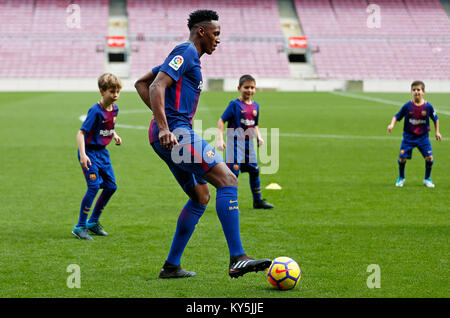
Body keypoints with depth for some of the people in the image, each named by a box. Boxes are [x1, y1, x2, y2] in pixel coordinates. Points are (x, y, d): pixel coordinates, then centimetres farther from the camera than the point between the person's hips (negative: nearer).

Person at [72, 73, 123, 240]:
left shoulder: (114, 109, 3)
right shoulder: (95, 111, -20)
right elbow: (81, 133, -24)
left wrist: (115, 136, 6)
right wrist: (82, 155, -34)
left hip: (102, 152, 8)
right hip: (89, 152, -8)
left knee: (111, 186, 8)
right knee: (94, 186, -18)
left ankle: (93, 222, 23)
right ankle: (80, 227, -9)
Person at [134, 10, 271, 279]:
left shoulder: (189, 57, 25)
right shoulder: (186, 52, -6)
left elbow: (141, 83, 31)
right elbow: (157, 86, -19)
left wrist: (161, 115, 20)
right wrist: (164, 127, -28)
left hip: (172, 134, 11)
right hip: (176, 132, -11)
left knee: (201, 196, 15)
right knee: (228, 181, -16)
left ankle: (171, 266, 16)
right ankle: (237, 259, -24)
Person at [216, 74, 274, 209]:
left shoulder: (255, 106, 10)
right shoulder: (235, 104, -10)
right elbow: (222, 121, -11)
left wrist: (259, 137, 5)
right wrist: (220, 139, -19)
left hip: (249, 143, 7)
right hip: (235, 142, -7)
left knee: (255, 171, 11)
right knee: (233, 172, -8)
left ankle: (257, 200, 23)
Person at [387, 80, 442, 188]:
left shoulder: (428, 106, -7)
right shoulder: (407, 106, -9)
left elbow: (435, 119, 8)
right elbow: (397, 117, -1)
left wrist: (437, 132, 7)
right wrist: (392, 125, -19)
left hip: (423, 137, 0)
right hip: (409, 136, 0)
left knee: (429, 157, -10)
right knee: (402, 157, -8)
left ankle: (427, 179, 15)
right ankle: (401, 178, 18)